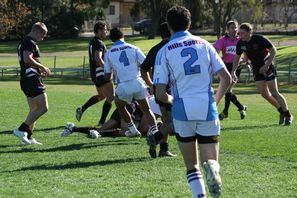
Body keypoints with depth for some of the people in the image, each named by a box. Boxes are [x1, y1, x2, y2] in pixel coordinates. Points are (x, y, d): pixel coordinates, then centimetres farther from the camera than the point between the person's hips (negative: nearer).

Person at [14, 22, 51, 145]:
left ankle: (28, 137, 10)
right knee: (43, 108, -11)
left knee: (34, 109, 14)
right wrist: (42, 67, -16)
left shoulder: (23, 43, 20)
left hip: (25, 79, 11)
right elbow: (27, 59, -26)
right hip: (32, 79, -11)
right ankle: (21, 130, -14)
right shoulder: (30, 43, -12)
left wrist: (40, 69, 19)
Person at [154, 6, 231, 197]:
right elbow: (227, 78, 3)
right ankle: (212, 167, -28)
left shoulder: (164, 52, 2)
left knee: (192, 165, 15)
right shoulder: (204, 44, 7)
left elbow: (160, 94, -3)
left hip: (183, 110, 0)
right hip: (208, 110, 1)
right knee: (211, 160, 7)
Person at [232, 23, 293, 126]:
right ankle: (281, 111, 21)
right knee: (264, 94, 2)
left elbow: (273, 50, -15)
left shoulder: (260, 39, -22)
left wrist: (267, 65, -21)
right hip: (256, 70, 6)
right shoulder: (241, 43, -6)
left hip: (267, 68, -6)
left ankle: (288, 115, 4)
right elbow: (237, 57, 8)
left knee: (274, 93, -8)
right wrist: (233, 72, -1)